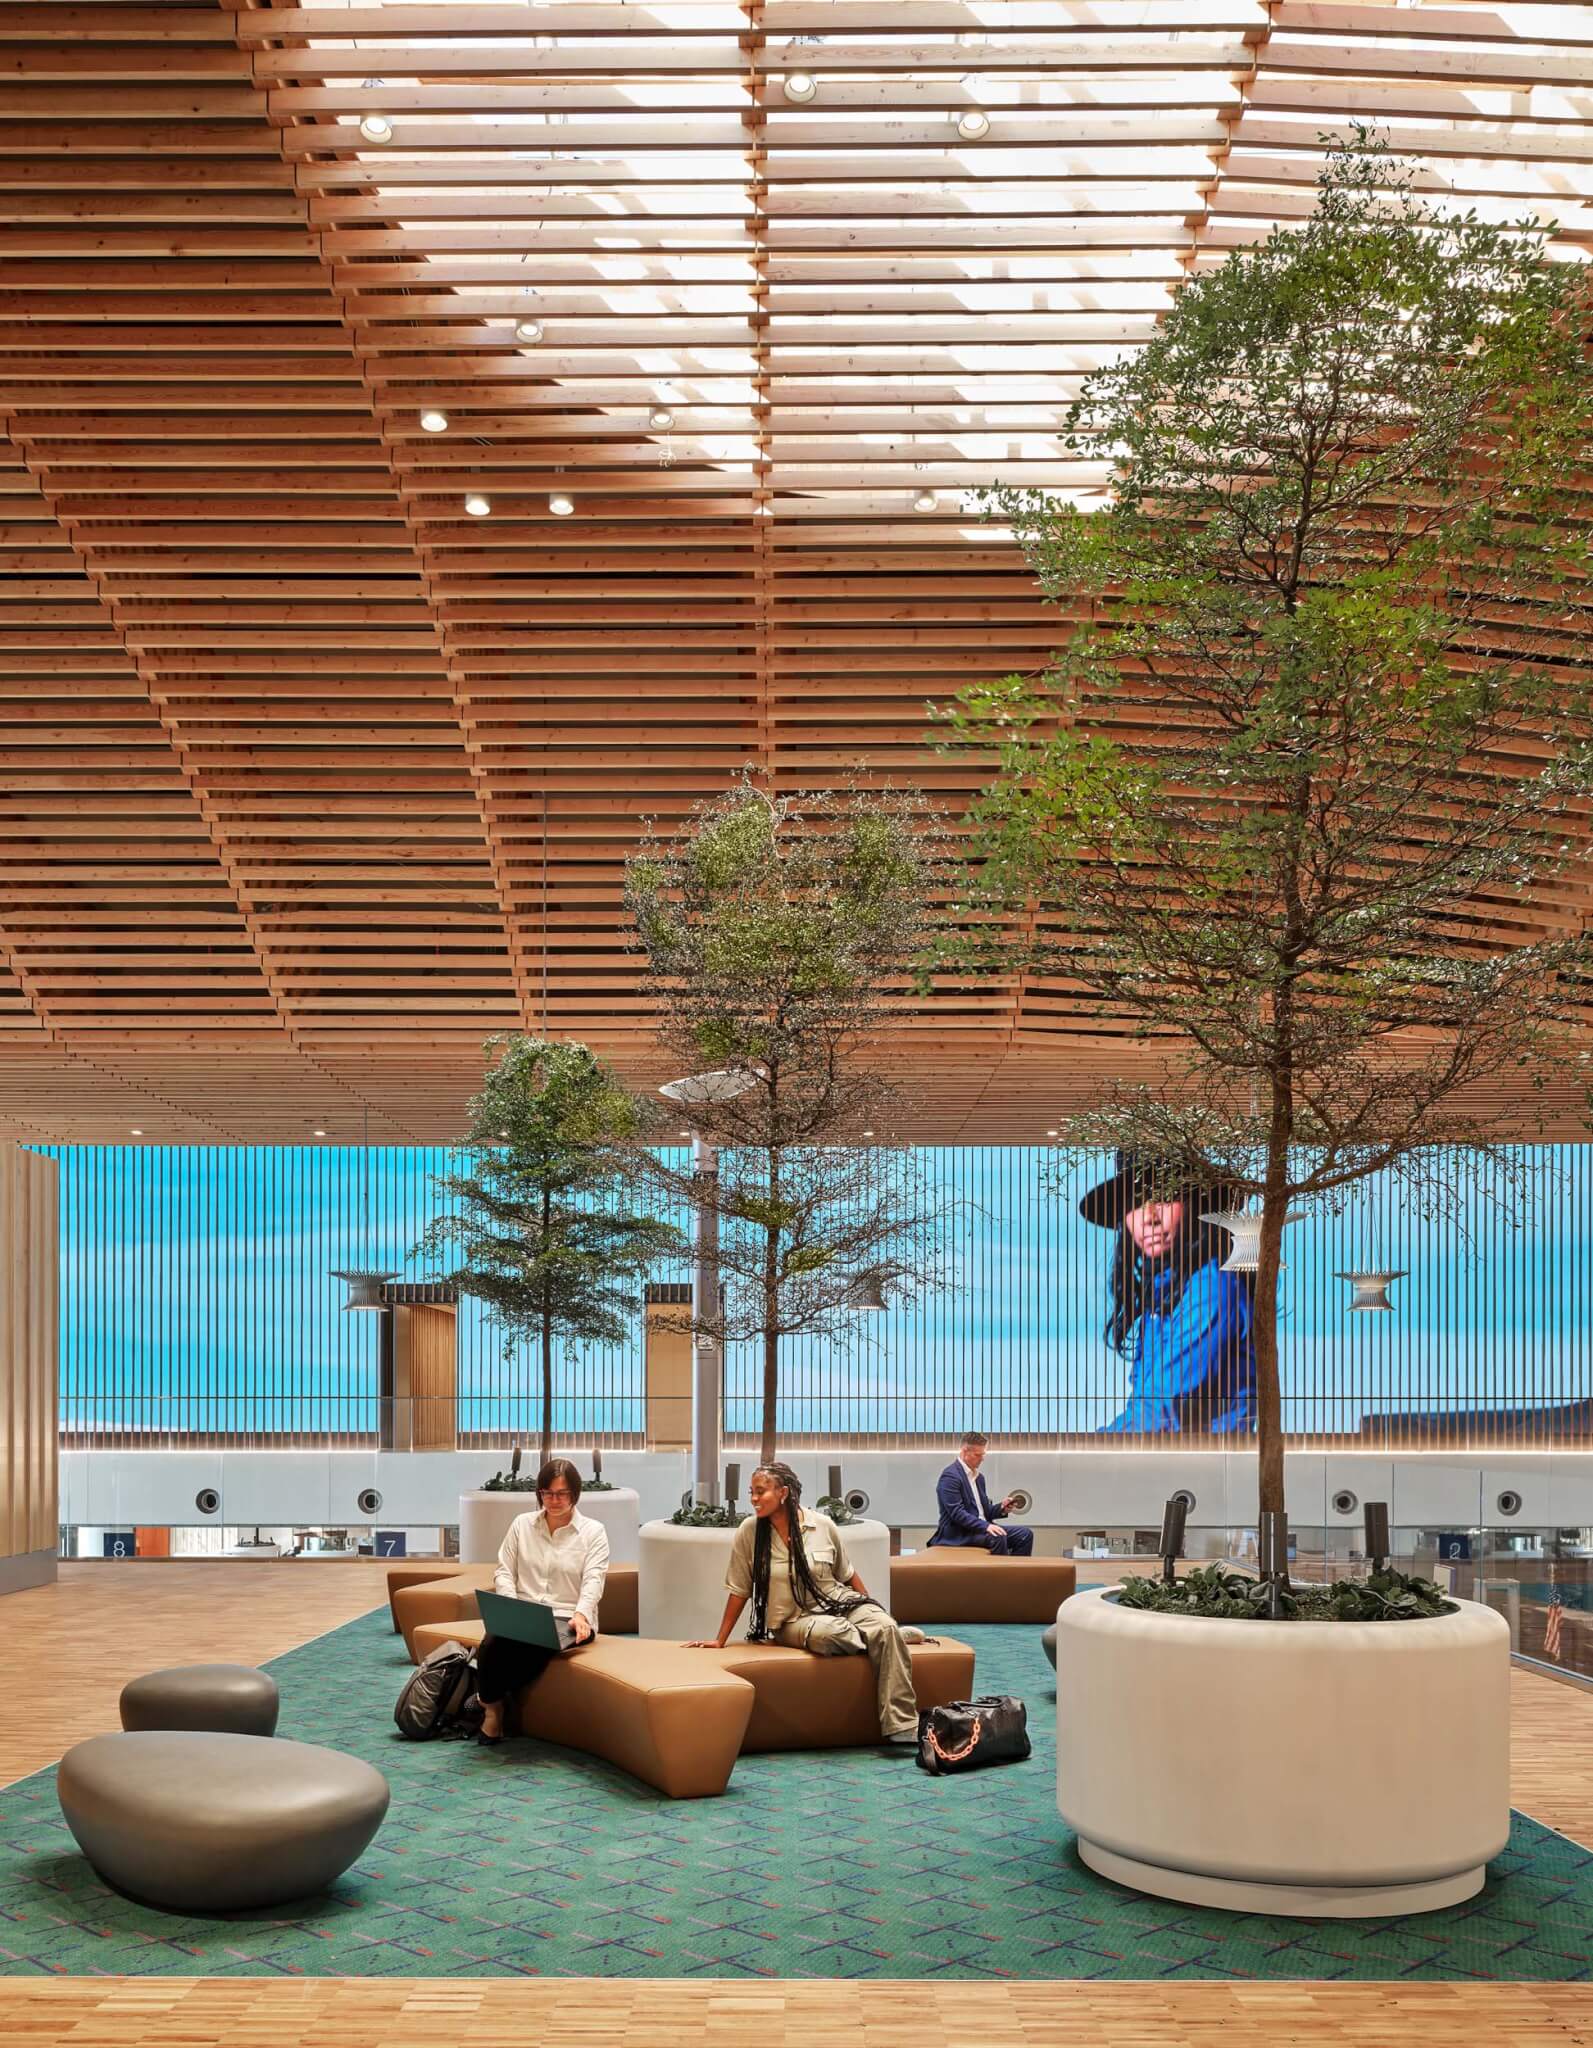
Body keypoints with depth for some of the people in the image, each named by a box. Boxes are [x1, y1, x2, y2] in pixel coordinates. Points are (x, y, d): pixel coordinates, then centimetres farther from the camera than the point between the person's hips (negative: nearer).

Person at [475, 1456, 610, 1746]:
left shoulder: (593, 1531, 5)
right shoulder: (522, 1524, 14)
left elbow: (593, 1580, -6)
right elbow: (504, 1572, 10)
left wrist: (581, 1615, -26)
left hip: (567, 1619, -2)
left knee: (531, 1648, -35)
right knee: (493, 1644, -32)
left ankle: (488, 1699, -10)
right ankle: (491, 1708, -7)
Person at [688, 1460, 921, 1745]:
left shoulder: (823, 1526, -3)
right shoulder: (749, 1531, -6)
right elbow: (739, 1591, 2)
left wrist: (875, 1614, 10)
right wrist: (719, 1641, 3)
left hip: (839, 1603, 1)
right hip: (793, 1620, -1)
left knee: (886, 1629, -29)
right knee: (826, 1633, -37)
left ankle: (902, 1727, -28)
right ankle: (895, 1637, -5)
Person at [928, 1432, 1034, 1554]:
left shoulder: (978, 1477, 17)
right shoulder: (950, 1476, -12)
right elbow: (957, 1513, -21)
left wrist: (1001, 1508, 1)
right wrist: (985, 1526, -30)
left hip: (980, 1529, 9)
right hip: (958, 1534, -9)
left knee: (1025, 1534, -6)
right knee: (998, 1537, -34)